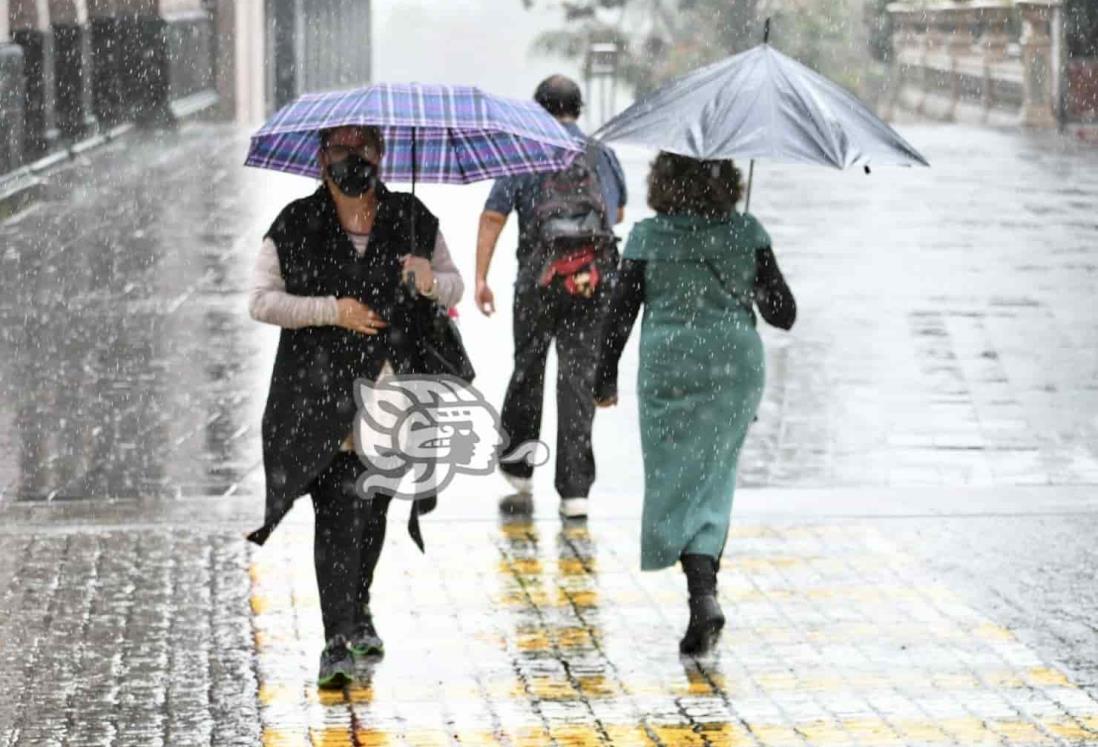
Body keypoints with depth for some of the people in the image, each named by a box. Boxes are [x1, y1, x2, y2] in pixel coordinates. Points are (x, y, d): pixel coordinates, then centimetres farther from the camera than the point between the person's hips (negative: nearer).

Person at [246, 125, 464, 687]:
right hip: (320, 387, -3)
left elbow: (455, 287, 14)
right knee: (338, 506, -11)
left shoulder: (412, 220, 7)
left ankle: (357, 608, 37)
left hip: (390, 385, 3)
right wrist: (332, 310, -13)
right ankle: (338, 640, -11)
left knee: (374, 504, 11)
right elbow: (261, 302, -1)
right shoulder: (295, 225, 0)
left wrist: (431, 282, -10)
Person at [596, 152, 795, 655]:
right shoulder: (746, 233, -2)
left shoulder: (647, 237, -6)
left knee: (679, 483, 2)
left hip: (668, 373, -2)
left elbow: (620, 314, -3)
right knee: (713, 482, 14)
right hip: (736, 370, 2)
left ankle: (703, 595, -16)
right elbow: (784, 314, 1)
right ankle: (704, 589, 14)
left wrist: (605, 379, 8)